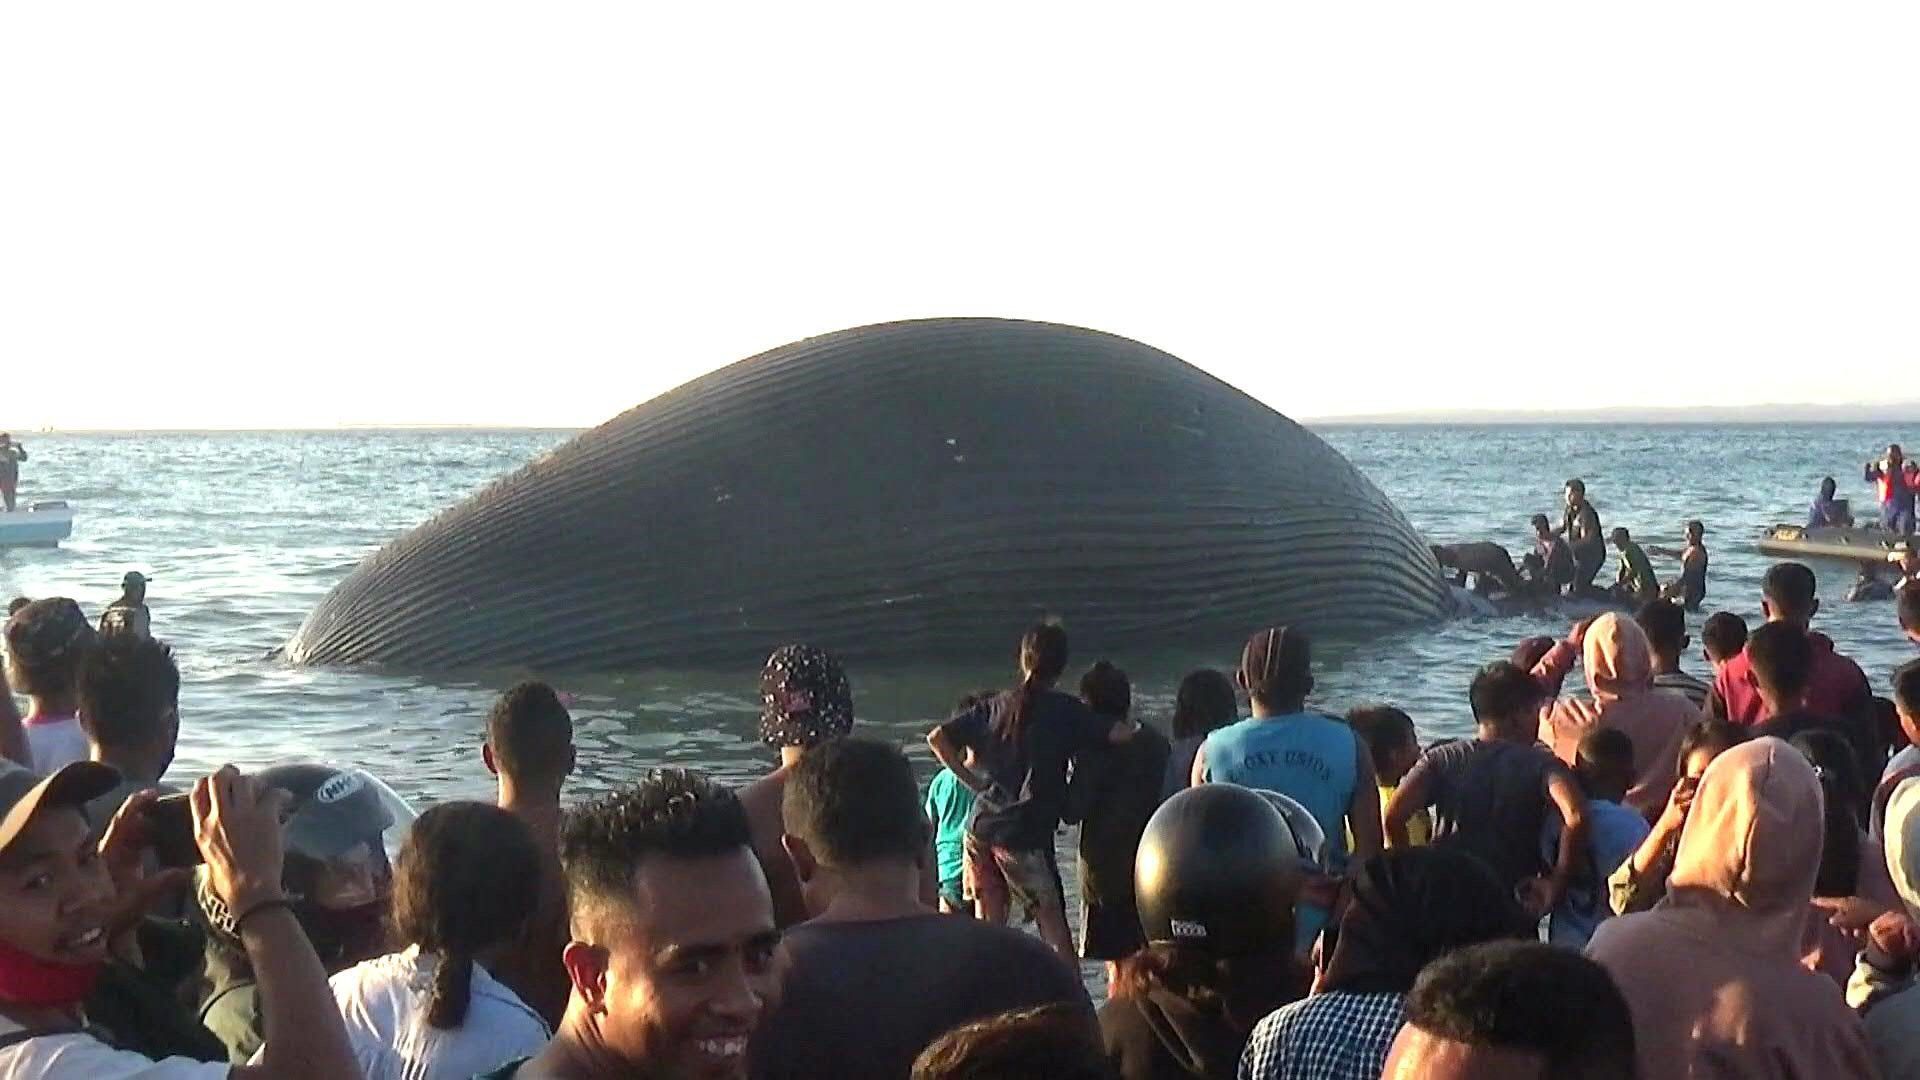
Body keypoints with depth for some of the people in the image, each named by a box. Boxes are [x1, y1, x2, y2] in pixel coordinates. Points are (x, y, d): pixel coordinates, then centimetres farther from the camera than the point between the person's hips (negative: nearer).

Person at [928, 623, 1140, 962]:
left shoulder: (997, 706, 9)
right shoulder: (1065, 711, -6)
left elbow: (937, 738, 7)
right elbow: (1119, 734, -15)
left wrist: (972, 781, 8)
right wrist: (1134, 726, 7)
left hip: (981, 830, 5)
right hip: (1026, 838, -5)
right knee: (1054, 925, 2)